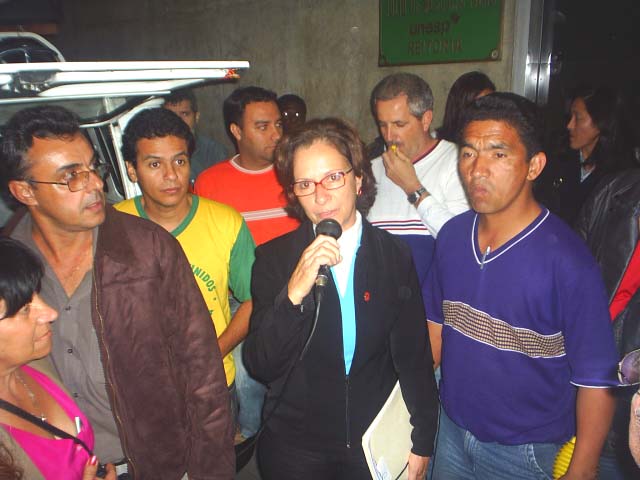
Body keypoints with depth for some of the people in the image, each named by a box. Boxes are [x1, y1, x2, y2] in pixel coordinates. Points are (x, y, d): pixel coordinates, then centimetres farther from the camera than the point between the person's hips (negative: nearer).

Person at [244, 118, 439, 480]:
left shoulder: (395, 255, -8)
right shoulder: (274, 258, -10)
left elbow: (415, 356, 0)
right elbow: (261, 366, -15)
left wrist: (423, 443, 6)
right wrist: (293, 294, -31)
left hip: (378, 444, 1)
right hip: (295, 448, 0)